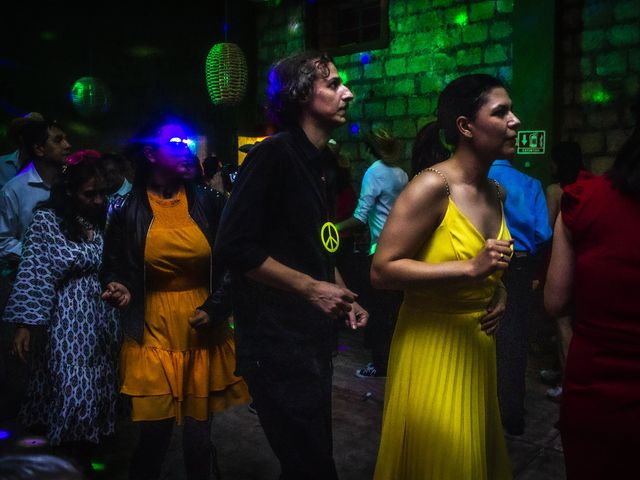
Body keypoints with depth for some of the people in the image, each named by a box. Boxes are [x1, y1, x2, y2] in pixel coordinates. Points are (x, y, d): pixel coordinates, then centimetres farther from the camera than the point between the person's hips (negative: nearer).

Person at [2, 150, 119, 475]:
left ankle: (84, 460, 27)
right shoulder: (47, 220, -6)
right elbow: (33, 274, -9)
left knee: (98, 393, 10)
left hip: (103, 320, 4)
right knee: (74, 393, -5)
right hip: (68, 321, -4)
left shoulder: (106, 219, 6)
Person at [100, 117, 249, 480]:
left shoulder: (208, 203, 1)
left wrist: (215, 309, -7)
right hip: (153, 336, -1)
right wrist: (119, 288, -12)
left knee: (199, 434, 7)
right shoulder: (127, 210, 0)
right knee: (154, 435, 2)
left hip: (204, 335, 1)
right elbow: (114, 266, 9)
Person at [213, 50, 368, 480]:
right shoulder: (274, 154, -15)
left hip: (315, 333, 9)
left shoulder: (324, 163, 12)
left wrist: (341, 296, 10)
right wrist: (311, 287, -19)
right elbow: (234, 246, -21)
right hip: (278, 338, -9)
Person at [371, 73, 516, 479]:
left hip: (479, 344, 8)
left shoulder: (496, 193, 6)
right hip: (432, 345, -8)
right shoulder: (432, 187, -19)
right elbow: (382, 271, -23)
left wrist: (499, 289, 1)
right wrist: (470, 269, -28)